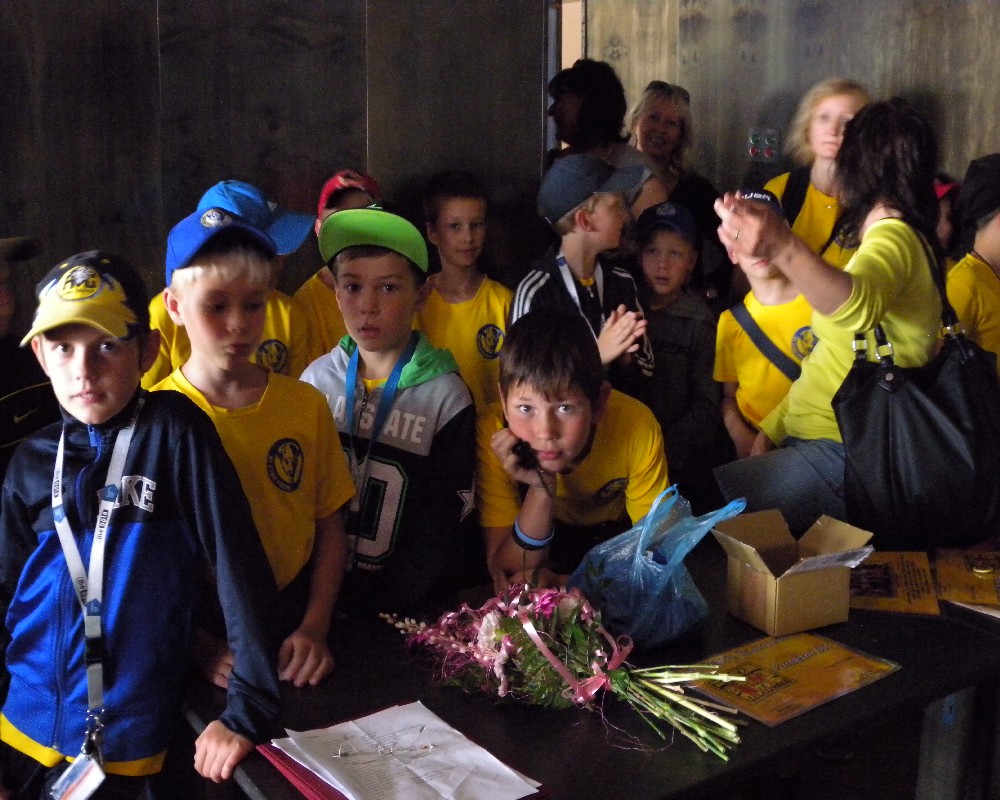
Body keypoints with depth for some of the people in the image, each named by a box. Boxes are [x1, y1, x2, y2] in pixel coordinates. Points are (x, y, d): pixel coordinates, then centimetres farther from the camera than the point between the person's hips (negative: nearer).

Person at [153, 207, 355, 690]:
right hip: (197, 629, -1)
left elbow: (330, 528, 6)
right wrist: (203, 646, -13)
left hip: (291, 626, 2)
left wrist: (314, 628, -5)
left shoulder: (306, 405, 3)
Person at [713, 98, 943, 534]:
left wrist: (783, 249, -56)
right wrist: (771, 429, 15)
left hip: (845, 457, -10)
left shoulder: (894, 238, -13)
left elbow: (858, 305, -39)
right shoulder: (897, 237, 20)